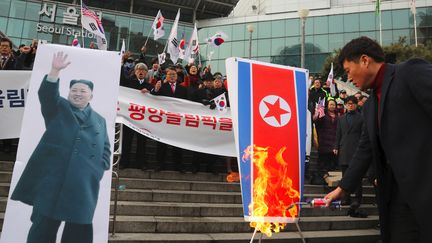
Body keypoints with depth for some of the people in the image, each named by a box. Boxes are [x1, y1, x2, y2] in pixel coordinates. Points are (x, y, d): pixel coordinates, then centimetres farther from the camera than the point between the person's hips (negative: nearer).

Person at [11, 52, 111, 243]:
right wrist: (55, 70, -21)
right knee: (44, 226, -2)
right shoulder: (58, 108, 13)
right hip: (51, 178, -2)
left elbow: (105, 149, 17)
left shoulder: (99, 120, 19)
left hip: (84, 184, 3)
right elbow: (47, 94, -7)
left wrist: (100, 168, 0)